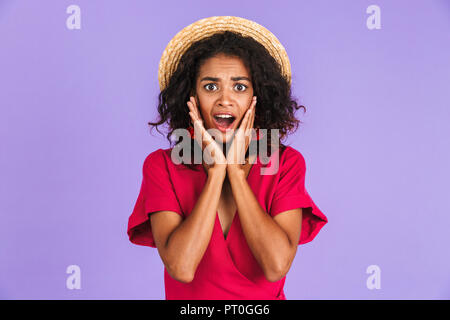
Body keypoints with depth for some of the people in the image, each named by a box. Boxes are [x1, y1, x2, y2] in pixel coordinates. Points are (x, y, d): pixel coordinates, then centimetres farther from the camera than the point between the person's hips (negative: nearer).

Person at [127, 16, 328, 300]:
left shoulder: (287, 163, -3)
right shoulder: (161, 165, -4)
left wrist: (236, 169, -13)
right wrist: (216, 169, -14)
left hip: (265, 296, 0)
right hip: (189, 300, 1)